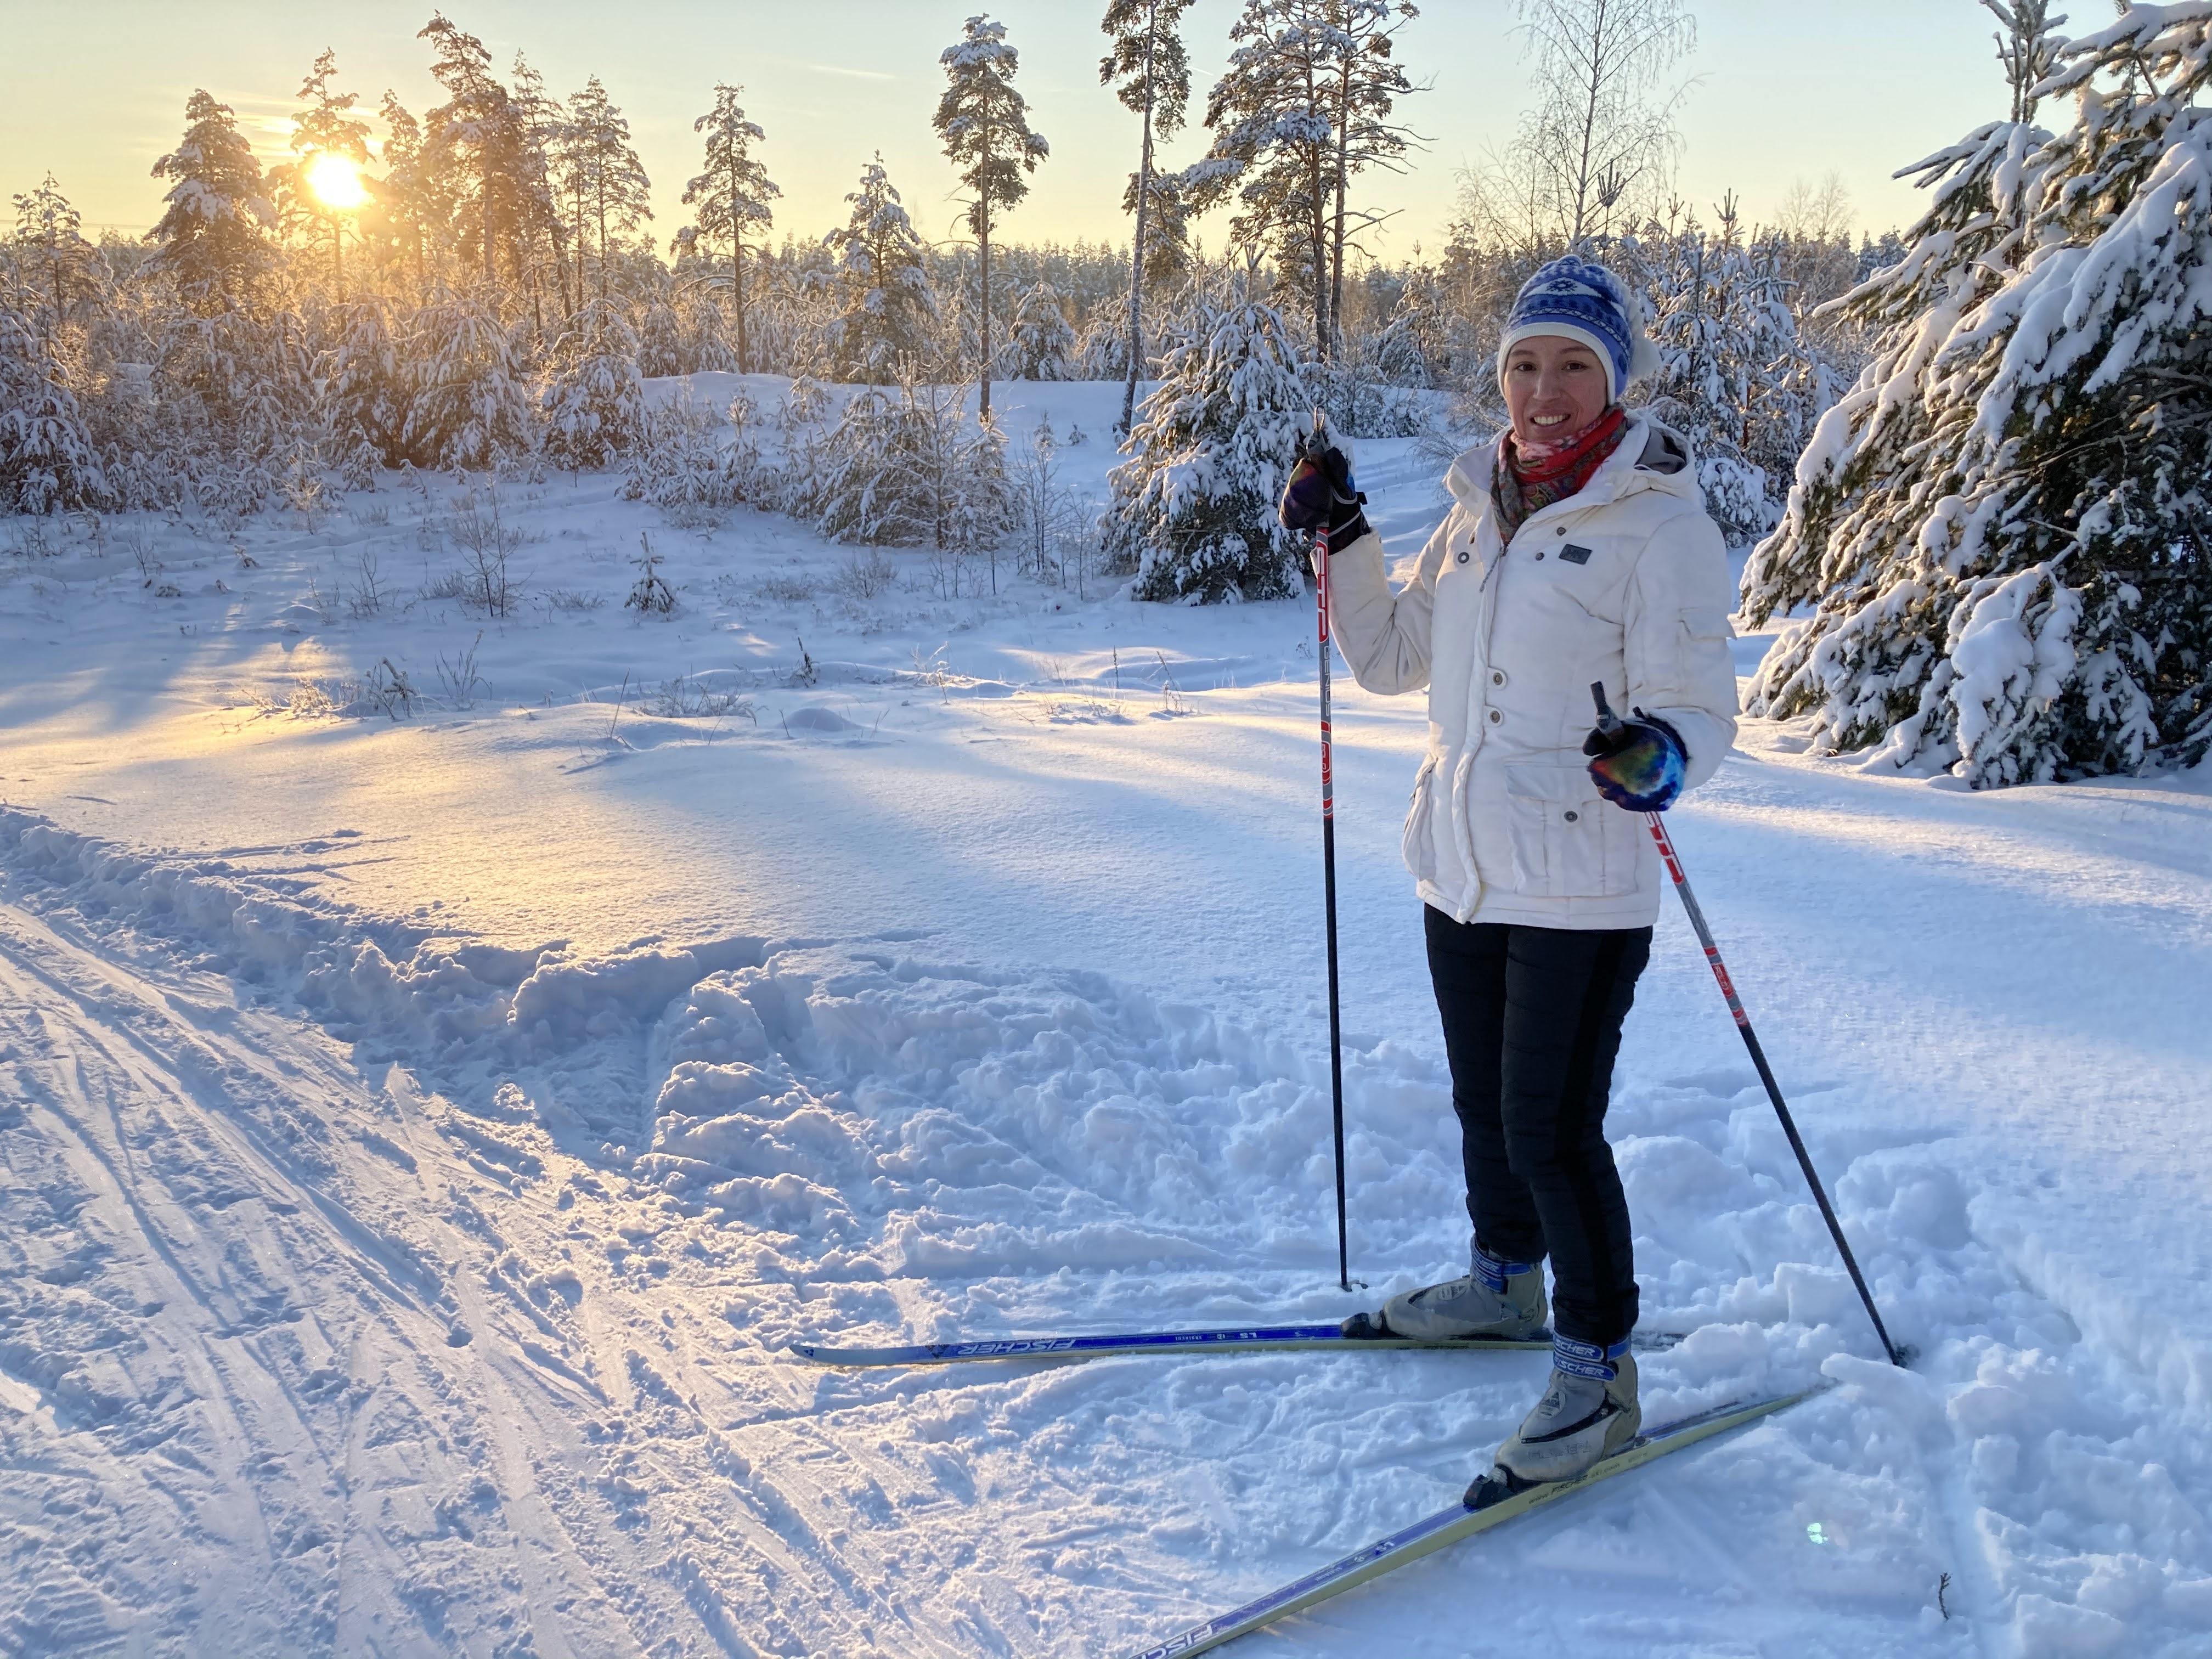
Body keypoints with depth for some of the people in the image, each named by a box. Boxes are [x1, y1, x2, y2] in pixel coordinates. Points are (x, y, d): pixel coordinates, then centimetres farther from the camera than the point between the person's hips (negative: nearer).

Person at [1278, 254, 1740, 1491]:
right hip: (1461, 868, 7)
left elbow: (1702, 707, -14)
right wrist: (1341, 540, 6)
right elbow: (1394, 659, 17)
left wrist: (1660, 758, -36)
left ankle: (1600, 1372, 14)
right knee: (1484, 1103, 21)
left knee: (1553, 1129, -3)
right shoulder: (1482, 509, 10)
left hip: (1582, 888, -7)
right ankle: (1505, 1282, 44)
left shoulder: (1660, 524, -11)